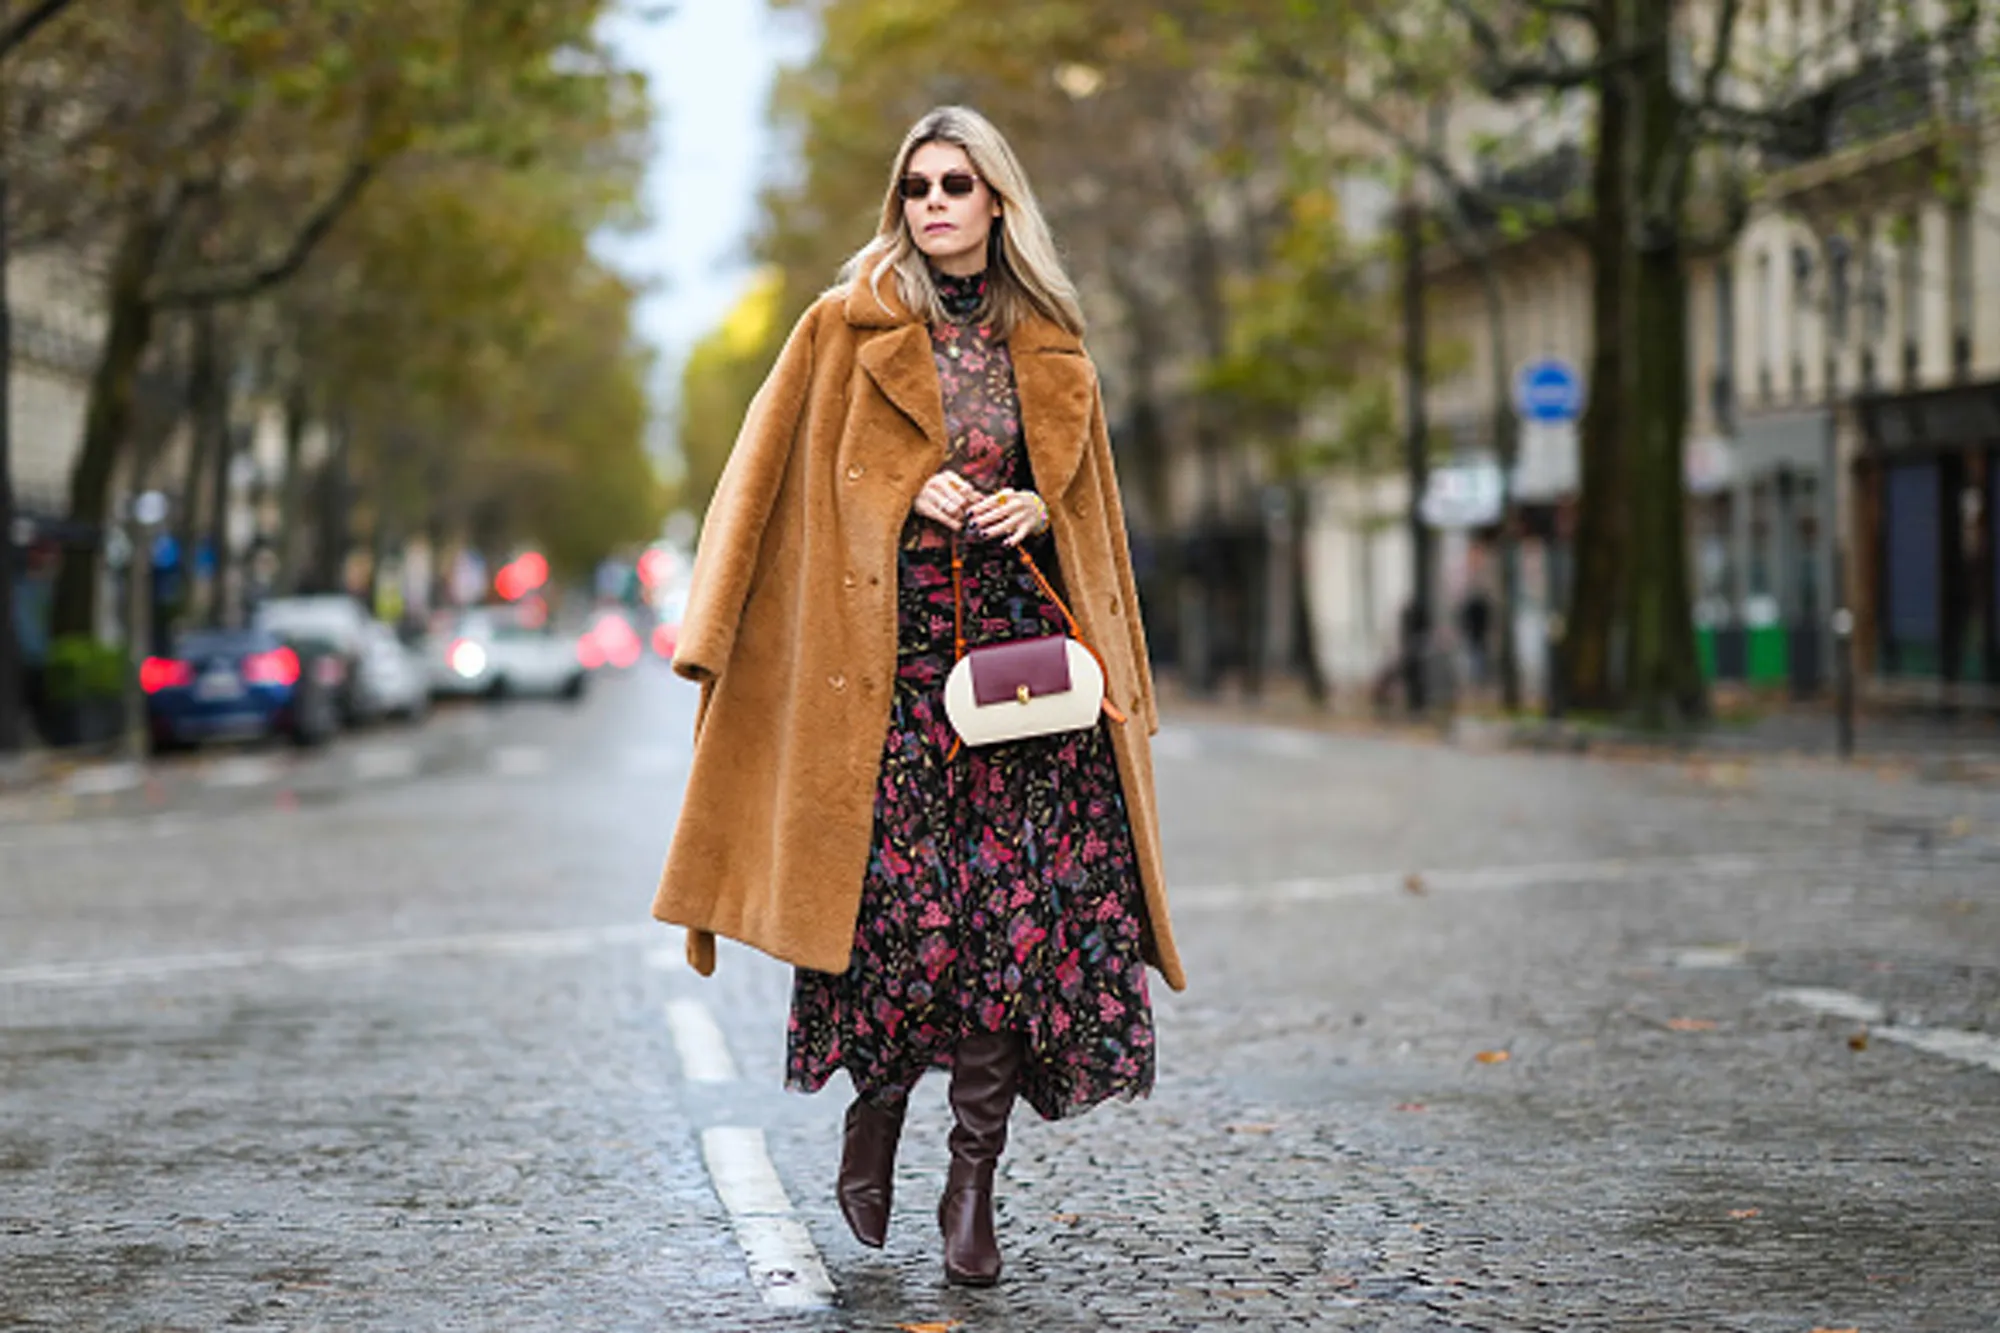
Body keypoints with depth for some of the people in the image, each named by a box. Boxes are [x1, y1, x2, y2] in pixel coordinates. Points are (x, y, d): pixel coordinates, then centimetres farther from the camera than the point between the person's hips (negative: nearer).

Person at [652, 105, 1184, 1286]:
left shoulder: (1049, 349, 15)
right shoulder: (847, 329, 6)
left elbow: (1085, 510, 22)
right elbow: (792, 486, 5)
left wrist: (1036, 508, 0)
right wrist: (910, 495, -8)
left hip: (1016, 649, 2)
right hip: (887, 655, -2)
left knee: (1017, 908, -7)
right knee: (905, 901, -9)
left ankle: (975, 1180, 0)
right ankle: (878, 1112, 18)